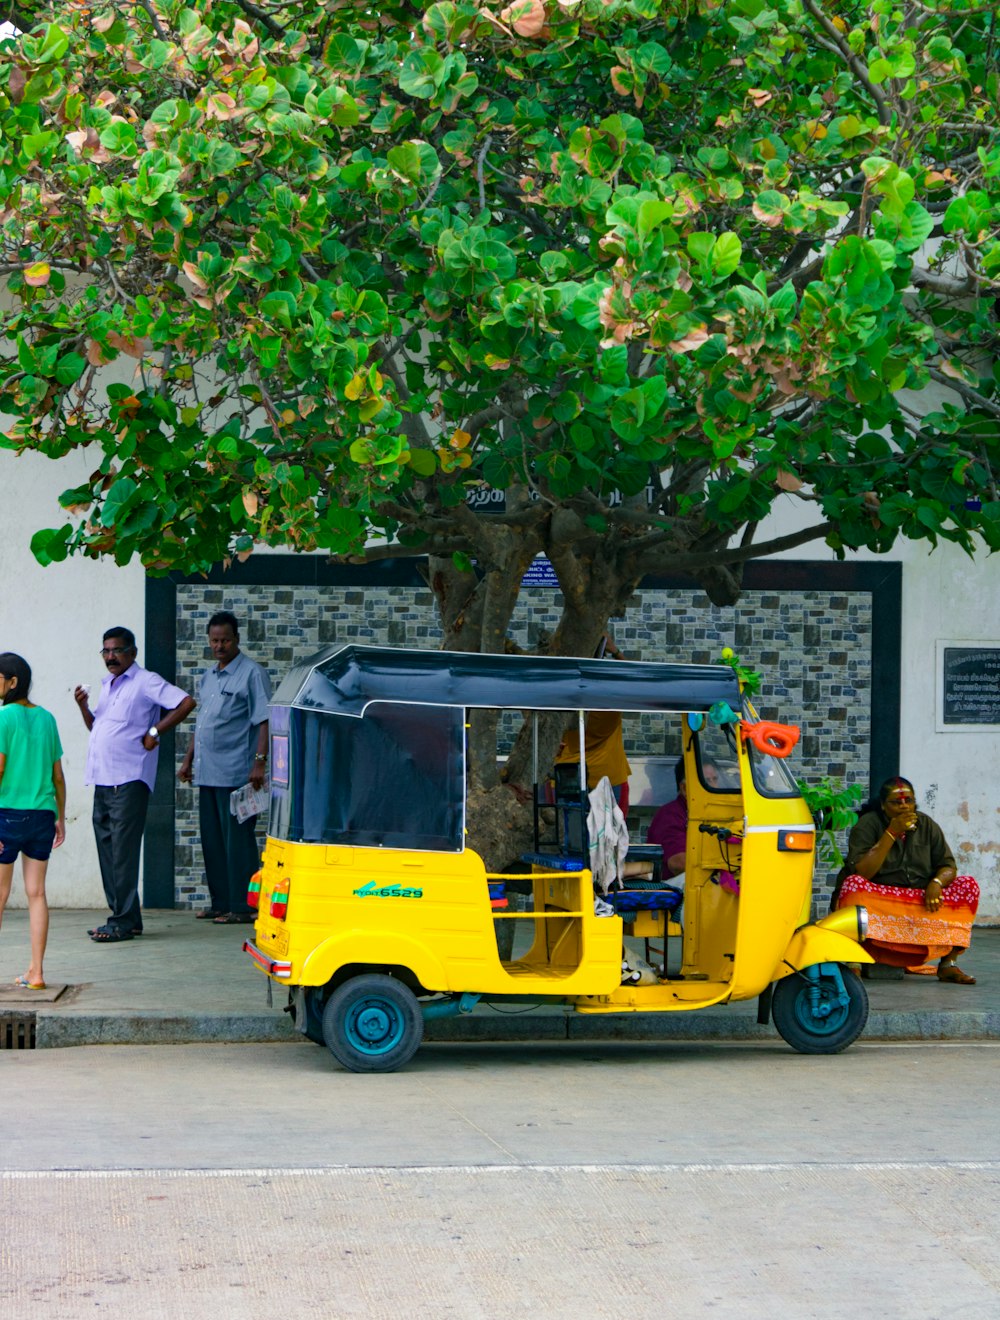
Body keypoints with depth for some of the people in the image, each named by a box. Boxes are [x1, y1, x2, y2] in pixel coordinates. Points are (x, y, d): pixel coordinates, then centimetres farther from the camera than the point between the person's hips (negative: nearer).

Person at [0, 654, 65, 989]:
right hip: (41, 814, 5)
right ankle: (36, 973, 7)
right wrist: (60, 818, 18)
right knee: (36, 894, 7)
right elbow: (58, 776, 10)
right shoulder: (46, 719, 7)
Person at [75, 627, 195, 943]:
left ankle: (124, 922, -8)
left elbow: (186, 703, -14)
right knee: (107, 852, 8)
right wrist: (83, 706, 8)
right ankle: (125, 917, 14)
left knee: (123, 852, -9)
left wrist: (154, 732, -13)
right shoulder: (107, 685, 21)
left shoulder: (146, 681, -4)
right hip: (102, 781, 9)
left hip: (129, 781, -8)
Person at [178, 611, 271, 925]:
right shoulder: (208, 677, 18)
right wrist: (188, 760, 22)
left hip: (236, 773, -8)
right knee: (212, 839, 11)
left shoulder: (252, 673, -6)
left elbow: (264, 721, -12)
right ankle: (220, 902, 19)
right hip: (208, 773, 8)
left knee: (238, 840, -5)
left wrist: (259, 762, -21)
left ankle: (242, 906, -1)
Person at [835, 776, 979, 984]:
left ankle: (948, 963, -13)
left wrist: (936, 882, -20)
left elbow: (948, 866, 5)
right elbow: (861, 873, -18)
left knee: (968, 885, -14)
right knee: (852, 884, -34)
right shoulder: (868, 825, -5)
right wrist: (891, 834, -20)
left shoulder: (927, 826, 8)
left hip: (923, 902, 4)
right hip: (877, 901, -4)